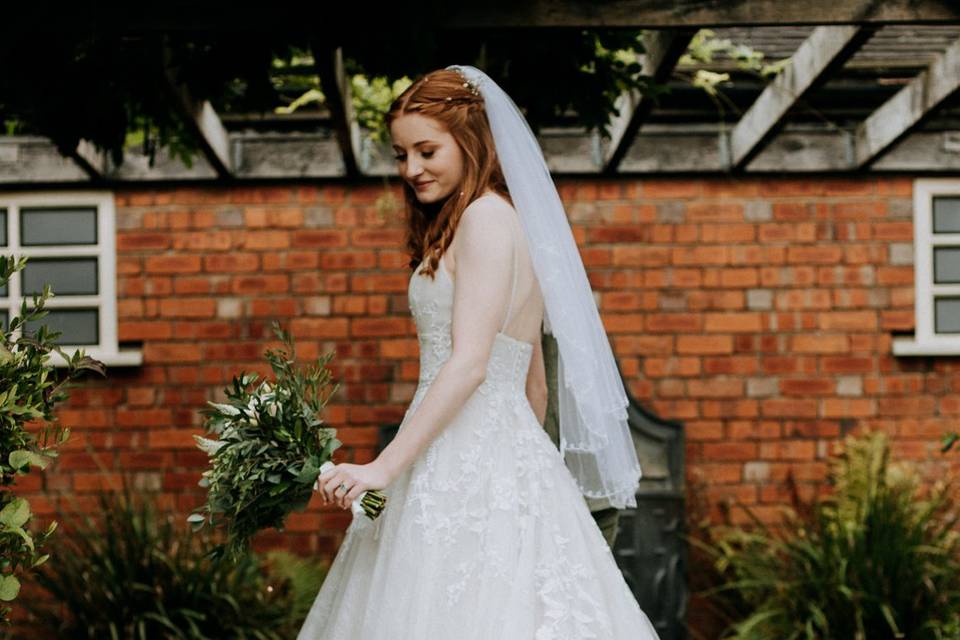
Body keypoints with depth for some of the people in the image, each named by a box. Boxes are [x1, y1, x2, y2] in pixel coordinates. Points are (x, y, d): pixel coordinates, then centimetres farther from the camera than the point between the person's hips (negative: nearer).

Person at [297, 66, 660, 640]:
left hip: (470, 465, -9)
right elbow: (534, 383, 21)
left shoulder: (485, 216, -9)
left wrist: (384, 467, -20)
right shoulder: (511, 222, 19)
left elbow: (469, 362, -18)